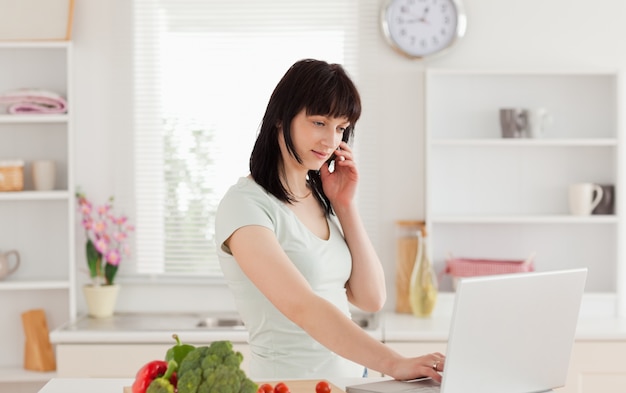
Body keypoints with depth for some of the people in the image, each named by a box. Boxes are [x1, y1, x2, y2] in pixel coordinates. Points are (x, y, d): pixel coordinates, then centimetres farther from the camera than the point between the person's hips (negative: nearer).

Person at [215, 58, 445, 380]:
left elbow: (371, 299, 8)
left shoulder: (321, 197, 11)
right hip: (289, 381, -7)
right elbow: (303, 307, -22)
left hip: (349, 377, 7)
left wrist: (345, 205, 2)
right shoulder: (246, 204, -10)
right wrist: (394, 364, -30)